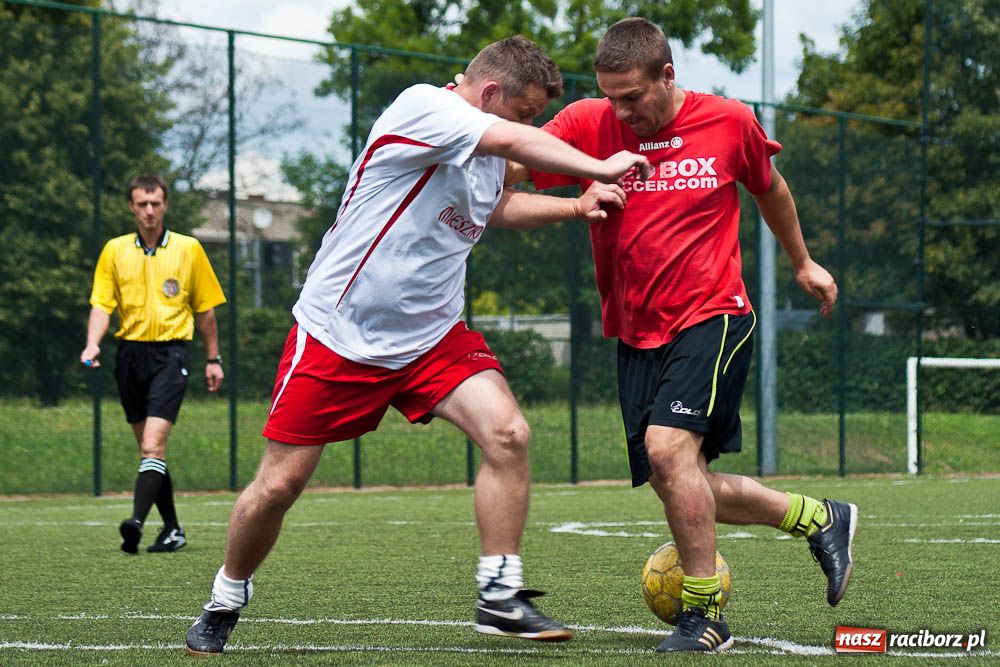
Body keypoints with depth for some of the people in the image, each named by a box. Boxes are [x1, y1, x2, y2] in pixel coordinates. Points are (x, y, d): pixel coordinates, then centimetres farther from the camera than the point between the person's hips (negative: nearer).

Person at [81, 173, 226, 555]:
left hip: (170, 353, -3)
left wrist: (213, 359, 10)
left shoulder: (188, 249, 4)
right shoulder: (115, 251, 7)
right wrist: (93, 344, -17)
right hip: (130, 354, 3)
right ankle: (172, 529, 16)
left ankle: (137, 521, -29)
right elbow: (102, 304, 1)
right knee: (148, 448, 8)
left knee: (153, 444, -18)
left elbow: (205, 309, 11)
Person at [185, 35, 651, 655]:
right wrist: (599, 166, -20)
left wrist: (576, 206, 18)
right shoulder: (422, 106, -17)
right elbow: (518, 141, -29)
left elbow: (497, 204, 32)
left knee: (508, 433, -17)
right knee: (278, 486, 0)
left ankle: (500, 598, -9)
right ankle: (227, 599, 25)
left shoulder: (488, 154, 8)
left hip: (432, 336, 7)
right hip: (338, 331, -6)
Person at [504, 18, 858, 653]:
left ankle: (705, 613, -13)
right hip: (637, 333, 4)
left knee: (667, 446, -24)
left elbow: (770, 188, 15)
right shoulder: (587, 124, -3)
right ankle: (820, 518, 27)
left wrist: (804, 262, 28)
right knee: (675, 483, 6)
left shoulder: (731, 122, -4)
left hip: (713, 318, -4)